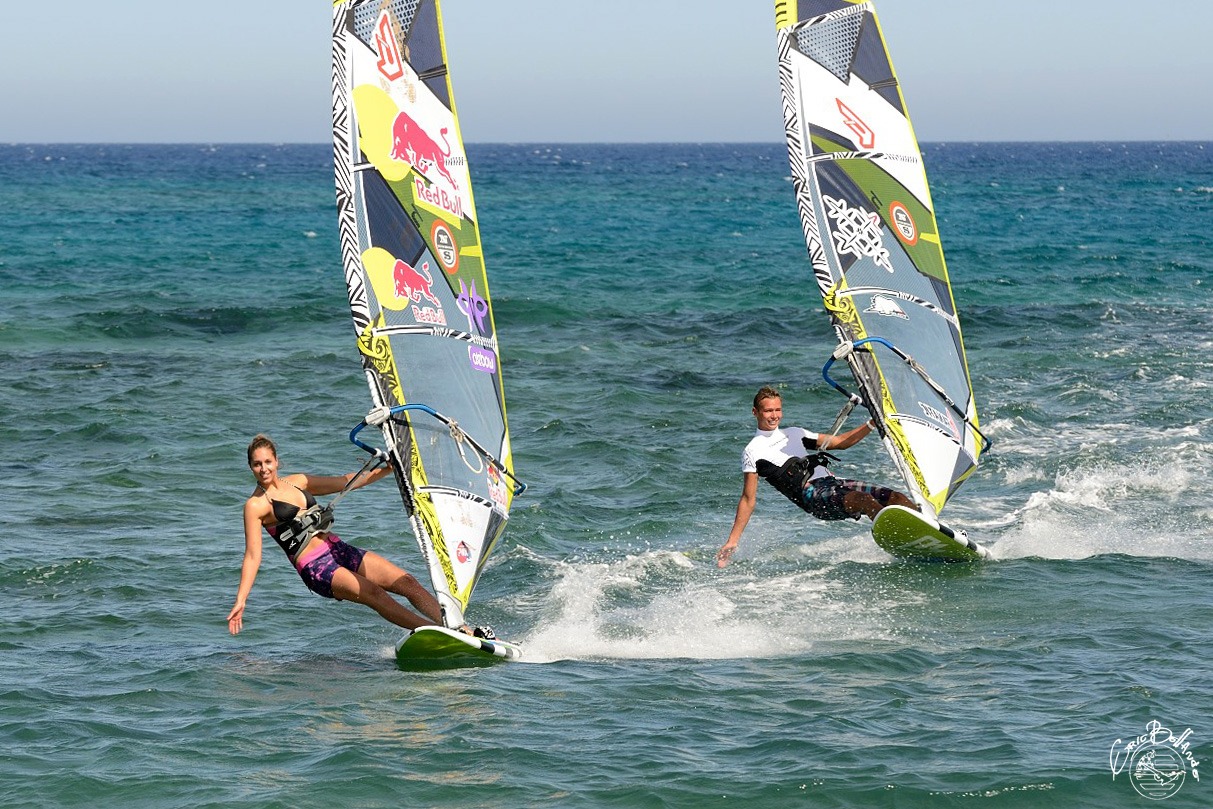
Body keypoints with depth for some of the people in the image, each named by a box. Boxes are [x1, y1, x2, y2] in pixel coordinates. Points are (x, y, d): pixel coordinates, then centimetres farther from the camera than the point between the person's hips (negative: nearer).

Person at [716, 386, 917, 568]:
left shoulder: (794, 433, 26)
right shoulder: (753, 452, 7)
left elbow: (840, 442, 29)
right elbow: (748, 500, 7)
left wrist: (872, 424, 16)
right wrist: (732, 541, 0)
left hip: (834, 483, 7)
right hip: (811, 494, -7)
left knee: (896, 498, -13)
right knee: (864, 499, -34)